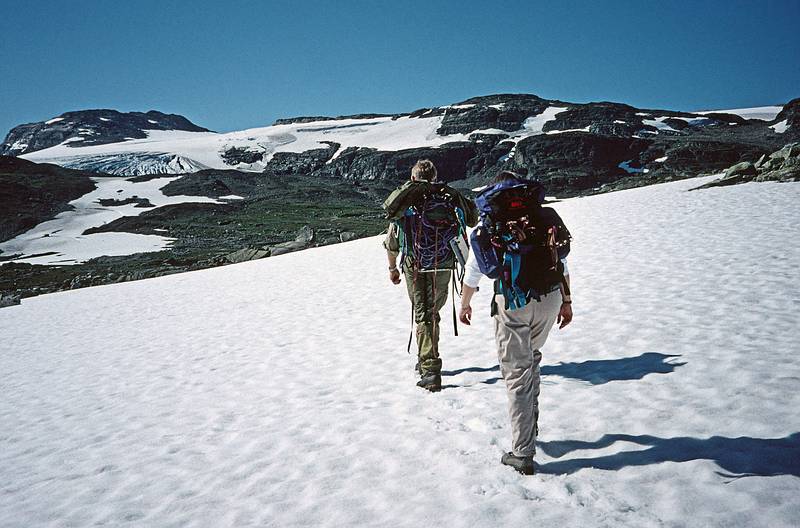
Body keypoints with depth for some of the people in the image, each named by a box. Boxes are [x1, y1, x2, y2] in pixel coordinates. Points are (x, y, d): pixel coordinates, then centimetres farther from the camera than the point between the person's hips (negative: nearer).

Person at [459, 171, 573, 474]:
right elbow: (562, 263, 13)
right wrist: (567, 301, 20)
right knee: (531, 359, 27)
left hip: (512, 303, -4)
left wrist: (464, 304, 18)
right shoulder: (546, 215, 10)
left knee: (517, 375, 3)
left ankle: (522, 455, 6)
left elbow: (473, 271, 5)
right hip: (549, 299, 4)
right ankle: (530, 425, 34)